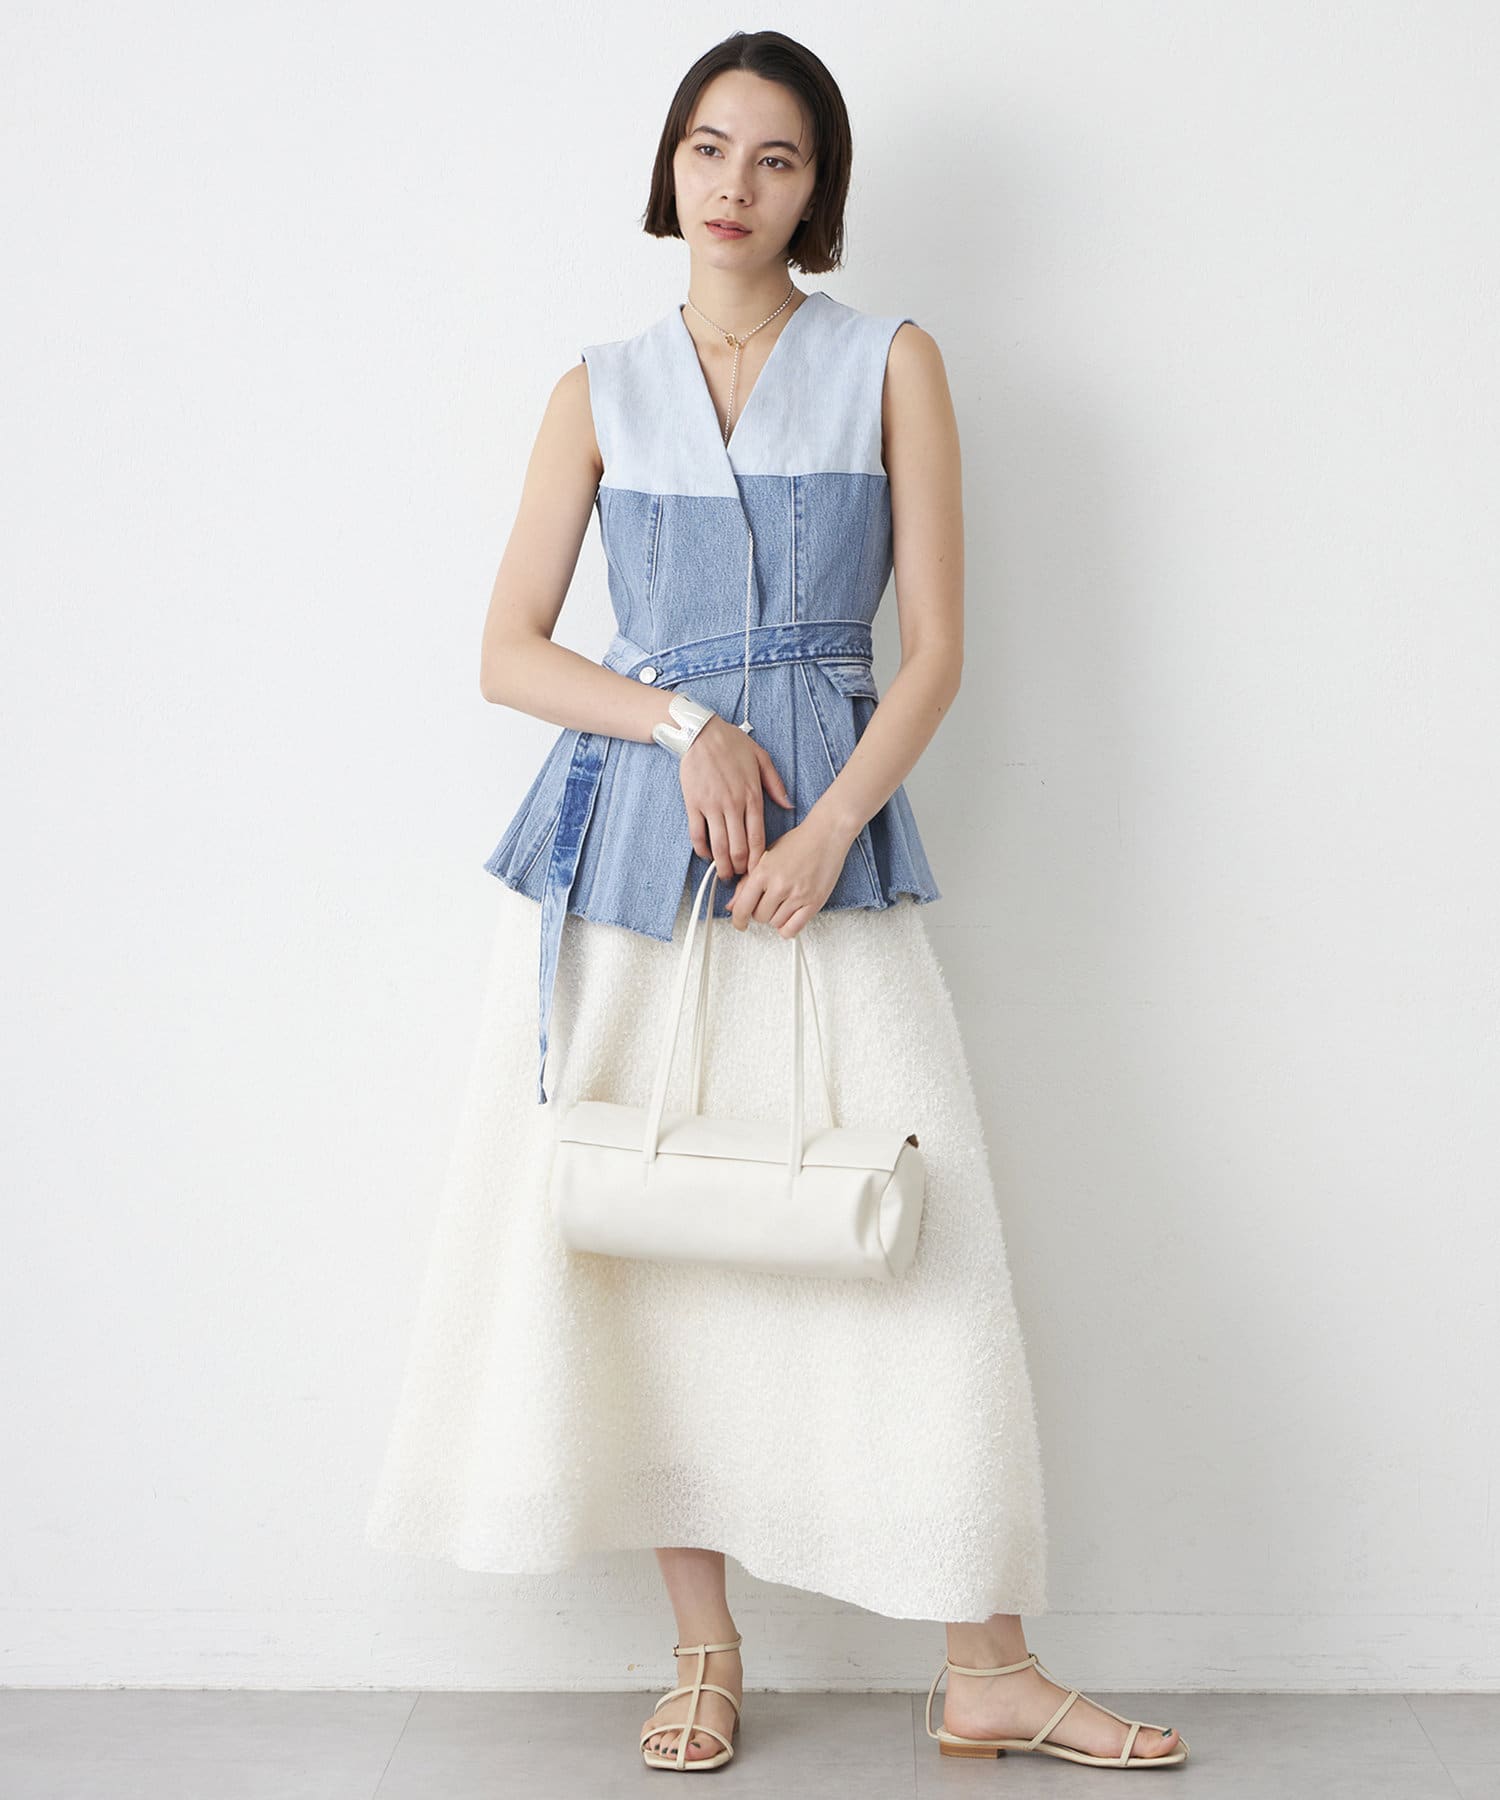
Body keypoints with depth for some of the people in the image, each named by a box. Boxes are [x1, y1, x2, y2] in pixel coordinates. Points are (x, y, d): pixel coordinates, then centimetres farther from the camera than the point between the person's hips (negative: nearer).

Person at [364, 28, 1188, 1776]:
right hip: (622, 831, 1)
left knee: (909, 1234, -5)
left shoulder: (892, 364, 7)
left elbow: (935, 644, 0)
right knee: (643, 1226, 1)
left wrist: (830, 825, -13)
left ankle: (986, 1673, 7)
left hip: (834, 828, -1)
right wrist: (683, 721, -10)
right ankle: (705, 1652, 15)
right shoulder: (600, 390, 10)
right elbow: (508, 652, 6)